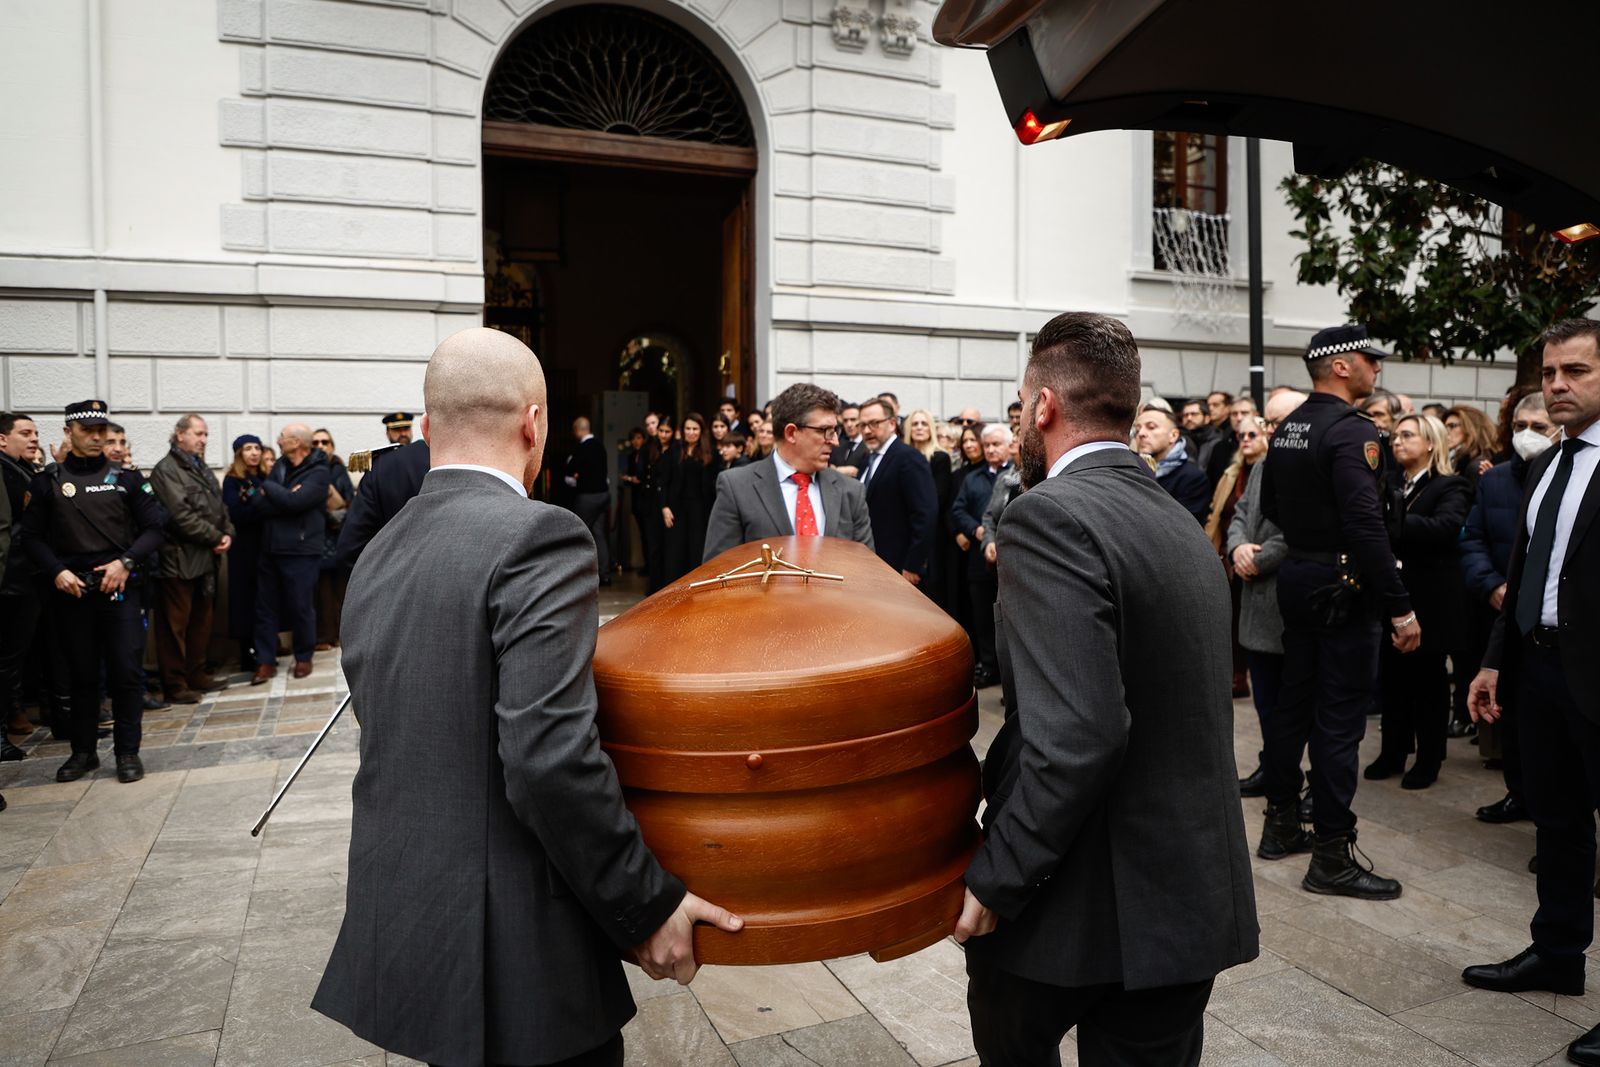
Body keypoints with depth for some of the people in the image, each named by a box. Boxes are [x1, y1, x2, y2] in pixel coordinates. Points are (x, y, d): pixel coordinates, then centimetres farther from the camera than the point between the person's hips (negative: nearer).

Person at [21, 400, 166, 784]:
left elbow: (154, 526, 3)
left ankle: (127, 751, 8)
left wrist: (125, 561, -10)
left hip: (119, 588, -1)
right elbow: (32, 536, 6)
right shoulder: (47, 482, 6)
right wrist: (56, 571, -9)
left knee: (126, 671, -2)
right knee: (82, 673, 10)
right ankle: (83, 751, 22)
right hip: (72, 591, 1)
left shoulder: (126, 477, 5)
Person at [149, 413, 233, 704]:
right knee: (176, 625, -2)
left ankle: (197, 675, 26)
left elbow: (220, 507, 19)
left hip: (206, 558, 9)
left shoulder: (203, 470, 19)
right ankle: (175, 685, 5)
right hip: (180, 559, -9)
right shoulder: (166, 470, -10)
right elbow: (181, 516, -19)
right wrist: (215, 537, -14)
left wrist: (227, 533, 0)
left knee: (201, 620, 15)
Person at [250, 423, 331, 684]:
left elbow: (294, 501, -23)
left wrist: (268, 487, -7)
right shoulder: (280, 466, 10)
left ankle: (304, 657, 21)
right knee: (265, 608, 8)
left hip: (301, 552, -6)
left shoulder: (318, 473, -9)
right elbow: (258, 504, 1)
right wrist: (283, 498, -16)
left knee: (301, 608, 4)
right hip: (271, 549, 6)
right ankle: (266, 661, 17)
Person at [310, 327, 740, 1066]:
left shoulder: (379, 554, 6)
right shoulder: (537, 537, -19)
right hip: (512, 957, -7)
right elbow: (551, 760, -26)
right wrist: (648, 906, -15)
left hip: (398, 927, 8)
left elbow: (402, 742, 11)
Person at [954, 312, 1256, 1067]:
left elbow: (1076, 734, -29)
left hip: (1086, 897, -6)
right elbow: (1179, 713, 11)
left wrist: (994, 881, -18)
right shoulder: (1182, 526, 7)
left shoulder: (1050, 517, -19)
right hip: (1191, 895, 6)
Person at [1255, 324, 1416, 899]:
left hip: (1297, 579, 9)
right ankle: (1332, 855, 6)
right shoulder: (1352, 429, -17)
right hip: (1343, 588, -8)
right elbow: (1366, 524, -24)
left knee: (1294, 702, 16)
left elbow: (1270, 506, 17)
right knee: (1340, 717, -2)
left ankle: (1280, 825, 27)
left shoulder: (1286, 427, 9)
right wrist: (1400, 608, -22)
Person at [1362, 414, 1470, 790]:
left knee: (1428, 679, 7)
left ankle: (1428, 760, 18)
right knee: (1393, 676, 11)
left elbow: (1445, 527, -25)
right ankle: (1393, 752, 22)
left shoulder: (1450, 487, -5)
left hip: (1429, 599, -5)